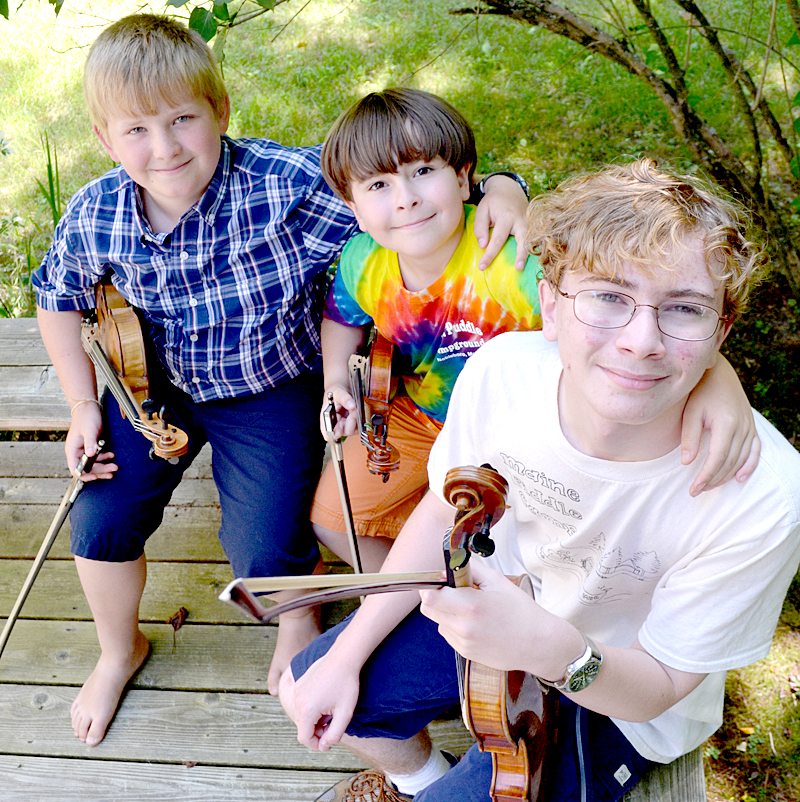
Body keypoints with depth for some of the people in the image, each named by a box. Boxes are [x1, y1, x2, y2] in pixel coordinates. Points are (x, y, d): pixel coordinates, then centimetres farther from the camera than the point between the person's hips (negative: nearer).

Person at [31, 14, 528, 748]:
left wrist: (499, 185, -46)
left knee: (264, 555, -7)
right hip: (158, 384, 4)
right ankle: (119, 652, 34)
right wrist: (83, 404, -1)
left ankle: (297, 613, 35)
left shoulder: (287, 185, -31)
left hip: (270, 390, -3)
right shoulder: (94, 218, -17)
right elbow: (58, 298, 4)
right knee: (99, 522, 1)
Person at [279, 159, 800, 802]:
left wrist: (552, 650, -45)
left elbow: (659, 686, -22)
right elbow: (446, 513, -6)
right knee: (308, 689, 5)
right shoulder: (502, 370, -26)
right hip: (498, 606, 3)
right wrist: (347, 655, -5)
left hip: (621, 701, -3)